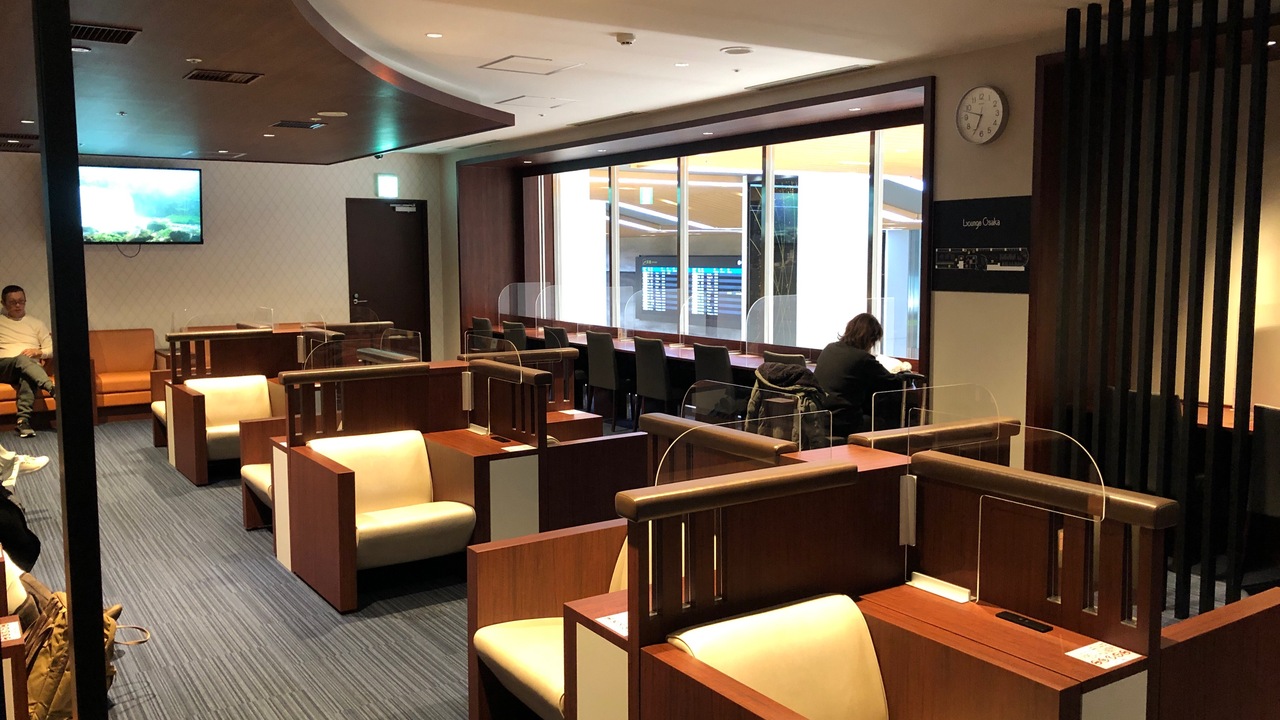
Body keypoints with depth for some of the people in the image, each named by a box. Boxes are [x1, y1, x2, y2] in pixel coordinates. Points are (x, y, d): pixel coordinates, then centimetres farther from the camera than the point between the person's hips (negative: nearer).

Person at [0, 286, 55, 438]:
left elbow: (52, 349, 15)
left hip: (30, 367, 1)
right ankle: (53, 389, -61)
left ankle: (24, 420, -51)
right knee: (22, 360, -38)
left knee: (27, 376, -39)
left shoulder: (36, 324, 24)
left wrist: (38, 352, -4)